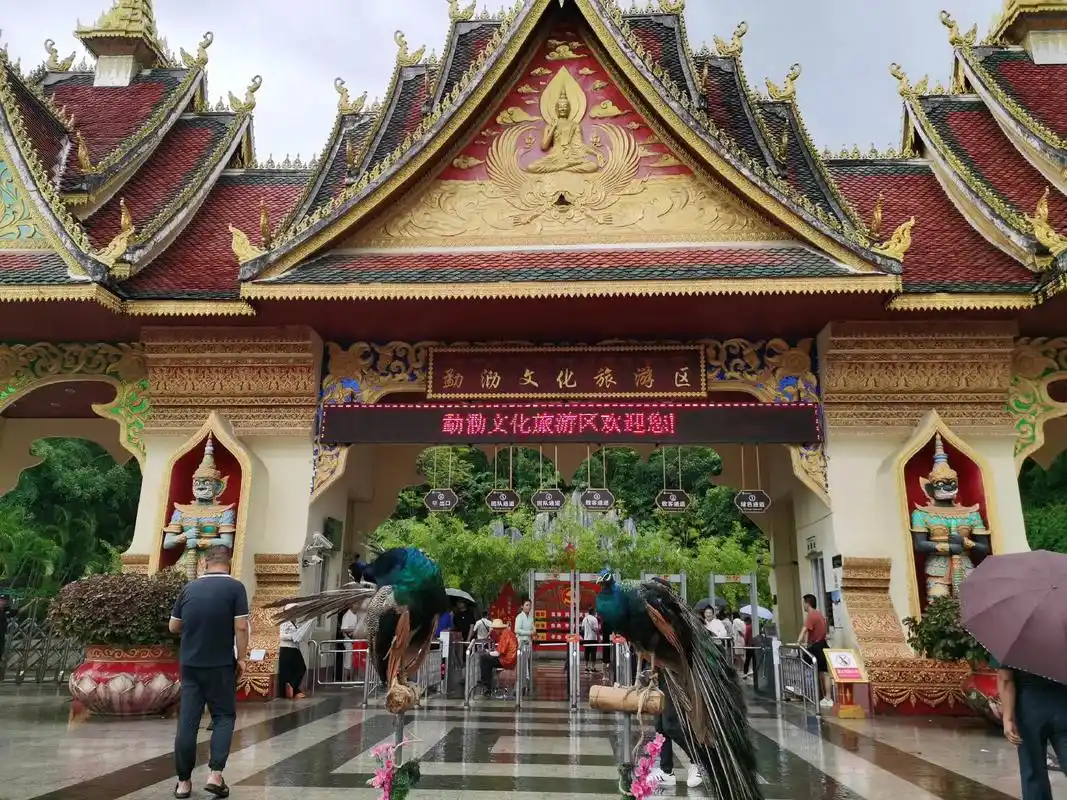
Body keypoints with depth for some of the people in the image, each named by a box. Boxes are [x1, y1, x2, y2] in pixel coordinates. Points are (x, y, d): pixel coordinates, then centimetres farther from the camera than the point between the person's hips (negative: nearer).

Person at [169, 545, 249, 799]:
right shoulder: (235, 587, -8)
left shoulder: (189, 588, 5)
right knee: (224, 716, 9)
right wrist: (242, 658, -4)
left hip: (189, 664, 4)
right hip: (221, 665, -3)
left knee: (187, 720, 8)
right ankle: (215, 774, -2)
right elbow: (241, 627, -13)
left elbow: (173, 627, 12)